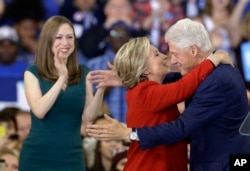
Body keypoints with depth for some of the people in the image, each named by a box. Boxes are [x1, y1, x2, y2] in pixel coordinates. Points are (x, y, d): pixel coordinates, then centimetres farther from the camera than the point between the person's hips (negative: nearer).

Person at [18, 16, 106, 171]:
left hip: (71, 157, 2)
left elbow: (89, 116, 0)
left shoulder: (83, 73, 8)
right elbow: (39, 111, -15)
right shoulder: (33, 73, 0)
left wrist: (101, 90, -16)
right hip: (38, 157, -2)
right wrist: (61, 79, -21)